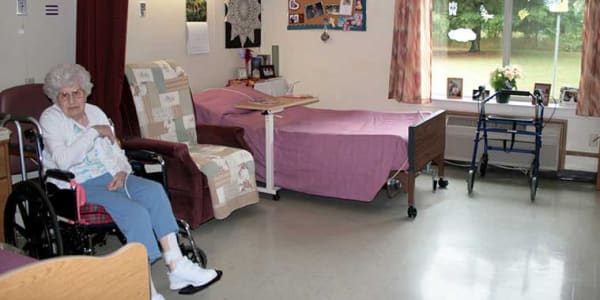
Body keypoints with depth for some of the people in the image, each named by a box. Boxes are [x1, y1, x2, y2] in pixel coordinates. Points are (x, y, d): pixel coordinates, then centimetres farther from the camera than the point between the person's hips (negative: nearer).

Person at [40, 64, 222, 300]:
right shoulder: (50, 119, -3)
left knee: (154, 190, -23)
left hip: (112, 176, 6)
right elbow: (63, 160, -19)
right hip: (81, 185, -6)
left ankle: (175, 265, -25)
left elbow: (116, 151, 17)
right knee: (136, 212, -29)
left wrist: (122, 170, -5)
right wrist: (94, 132, -15)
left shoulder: (95, 112, 15)